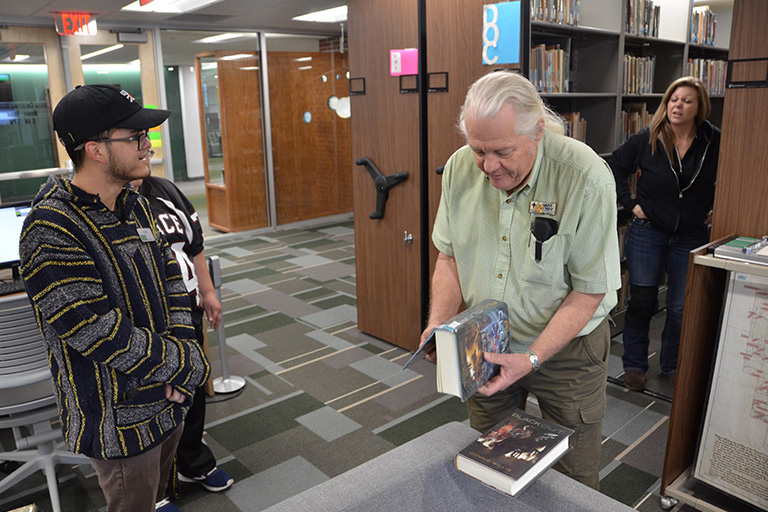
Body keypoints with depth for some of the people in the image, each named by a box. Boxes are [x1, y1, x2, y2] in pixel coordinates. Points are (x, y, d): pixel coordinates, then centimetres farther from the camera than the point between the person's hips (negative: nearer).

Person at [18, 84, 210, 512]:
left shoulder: (135, 206, 3)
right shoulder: (52, 232, -24)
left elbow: (172, 280, 6)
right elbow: (103, 337, -27)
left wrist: (181, 350, -9)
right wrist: (190, 365, -17)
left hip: (167, 401, 7)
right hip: (120, 422, -7)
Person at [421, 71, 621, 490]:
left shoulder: (586, 177, -24)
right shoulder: (460, 167, -10)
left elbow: (589, 291, -18)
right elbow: (450, 256, 1)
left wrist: (533, 358, -27)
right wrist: (440, 322, -14)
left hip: (566, 346, -3)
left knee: (573, 478, 12)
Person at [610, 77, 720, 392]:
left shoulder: (715, 142, -5)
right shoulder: (647, 140, -7)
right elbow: (614, 167, 4)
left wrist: (716, 209, 4)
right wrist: (630, 203, -2)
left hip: (691, 237, 1)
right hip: (648, 233, -1)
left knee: (682, 308, 8)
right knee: (641, 302, 5)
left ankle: (672, 366, 28)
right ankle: (634, 365, 20)